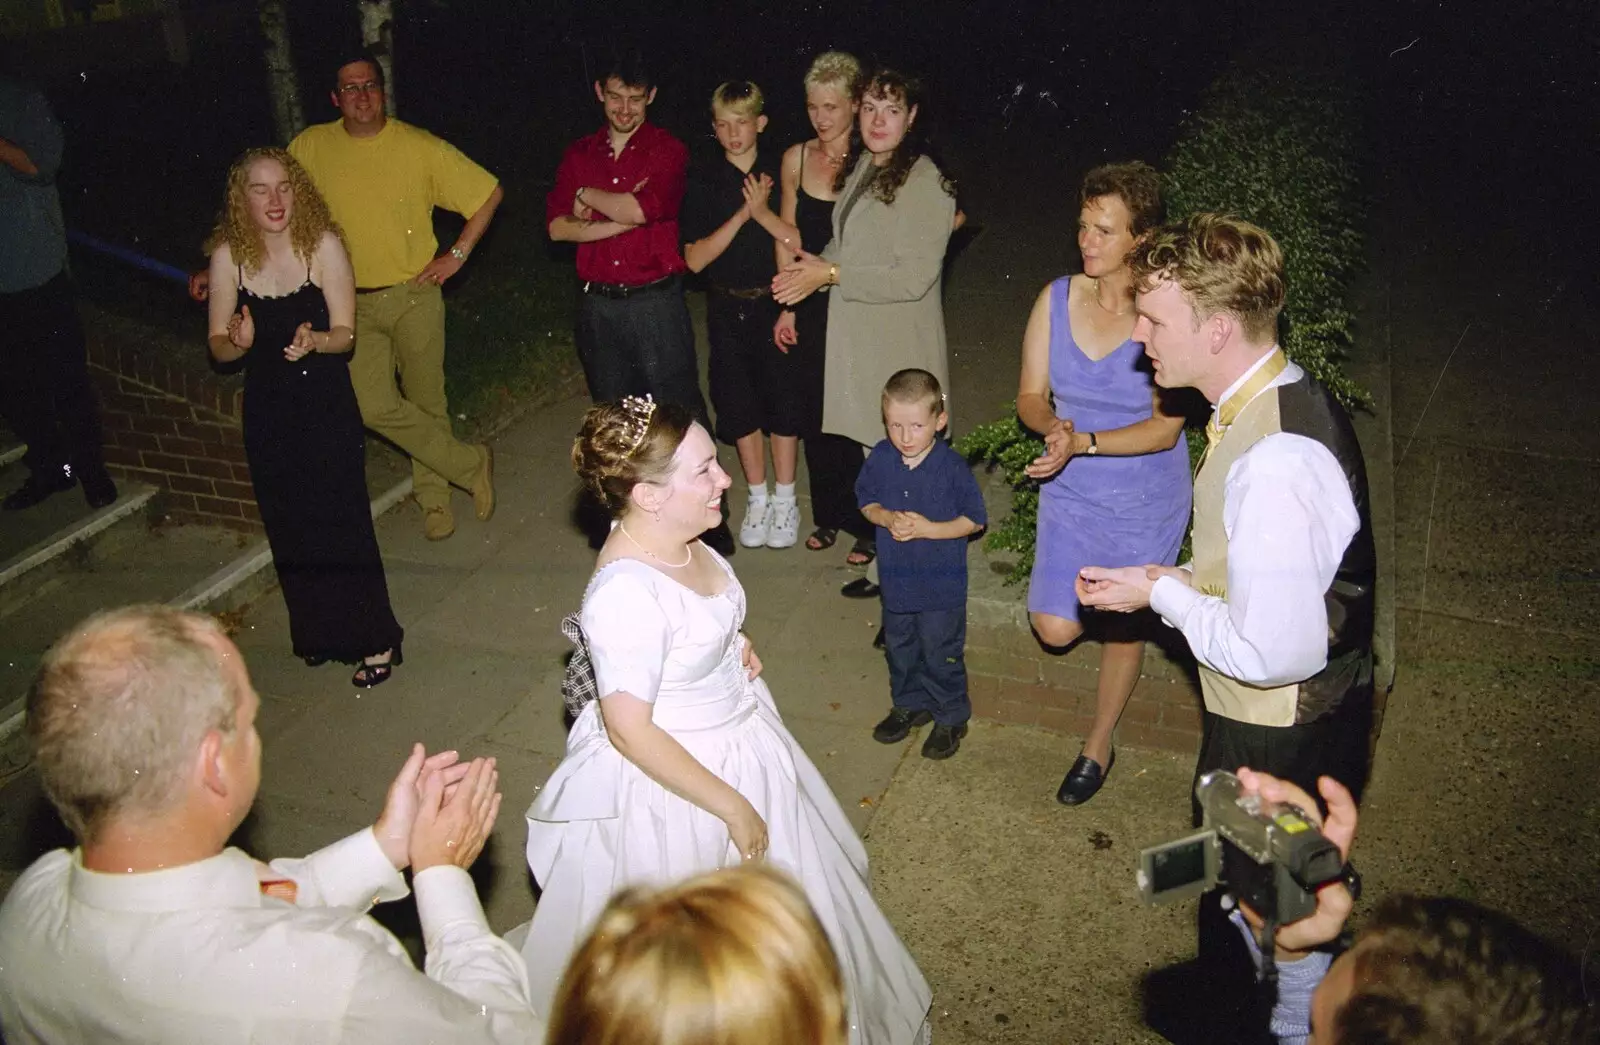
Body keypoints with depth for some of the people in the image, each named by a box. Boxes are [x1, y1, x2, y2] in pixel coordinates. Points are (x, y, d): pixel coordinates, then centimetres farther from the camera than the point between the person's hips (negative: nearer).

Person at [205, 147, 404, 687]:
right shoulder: (229, 256, -5)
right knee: (291, 527, 11)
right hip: (268, 410, 3)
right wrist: (238, 342, -22)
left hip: (327, 405, -2)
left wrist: (314, 341, -28)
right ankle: (317, 633, 31)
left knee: (343, 521, -3)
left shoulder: (323, 245, -10)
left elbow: (345, 334, -8)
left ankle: (374, 639, 12)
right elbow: (217, 344, 0)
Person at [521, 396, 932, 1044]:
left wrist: (734, 646, -4)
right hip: (674, 779, -9)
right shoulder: (625, 594, -35)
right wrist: (730, 806, -22)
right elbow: (630, 731, -29)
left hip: (738, 740, 9)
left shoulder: (678, 539, -9)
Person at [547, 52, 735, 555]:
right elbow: (558, 226, -2)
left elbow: (641, 208, -18)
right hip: (596, 303, 4)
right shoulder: (578, 155, 11)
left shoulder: (668, 151, 0)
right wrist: (622, 217, -12)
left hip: (655, 301, -4)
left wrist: (588, 197, -2)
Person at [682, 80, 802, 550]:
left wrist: (764, 213, -22)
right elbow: (695, 259, -9)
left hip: (776, 304, -1)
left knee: (782, 397, 3)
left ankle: (784, 499, 18)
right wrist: (741, 215, -17)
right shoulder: (703, 181, -1)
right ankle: (757, 498, 24)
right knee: (738, 401, 8)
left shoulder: (780, 174, -4)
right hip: (727, 309, 2)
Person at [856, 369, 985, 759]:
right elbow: (866, 501, 4)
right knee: (899, 647, 22)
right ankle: (910, 705, 45)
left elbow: (974, 520, -13)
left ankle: (951, 718, 32)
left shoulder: (952, 467, -20)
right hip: (896, 578, 5)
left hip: (942, 583, -4)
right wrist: (886, 518, -17)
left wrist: (927, 528, -24)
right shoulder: (880, 459, -9)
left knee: (941, 654, 10)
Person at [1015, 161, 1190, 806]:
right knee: (1055, 629, -3)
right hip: (1070, 493, 3)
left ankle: (1098, 746, 38)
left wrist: (1083, 442, -31)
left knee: (1123, 627, 13)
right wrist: (1054, 426, -25)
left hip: (1146, 500, -3)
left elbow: (1165, 428, -20)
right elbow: (1030, 397, -3)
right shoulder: (1057, 299, -8)